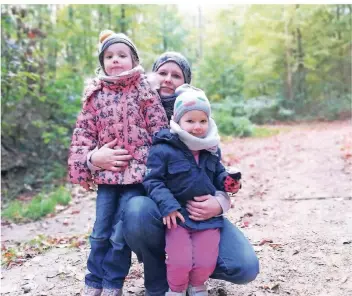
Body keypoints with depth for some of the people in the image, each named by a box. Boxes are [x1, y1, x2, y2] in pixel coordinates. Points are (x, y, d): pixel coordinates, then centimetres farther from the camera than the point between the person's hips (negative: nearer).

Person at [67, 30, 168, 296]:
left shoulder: (145, 92, 0)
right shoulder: (95, 95, 8)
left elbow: (160, 130, -3)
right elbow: (84, 133, 9)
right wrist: (88, 160, -2)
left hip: (137, 171, -3)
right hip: (106, 173, 3)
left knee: (122, 232, 0)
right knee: (101, 232, 10)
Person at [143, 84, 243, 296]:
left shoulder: (212, 150, 5)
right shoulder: (163, 149, -12)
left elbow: (218, 174, 19)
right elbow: (153, 180, -12)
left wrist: (227, 181, -3)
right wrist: (167, 205, -24)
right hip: (178, 215, -4)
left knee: (206, 262, 4)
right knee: (180, 262, -6)